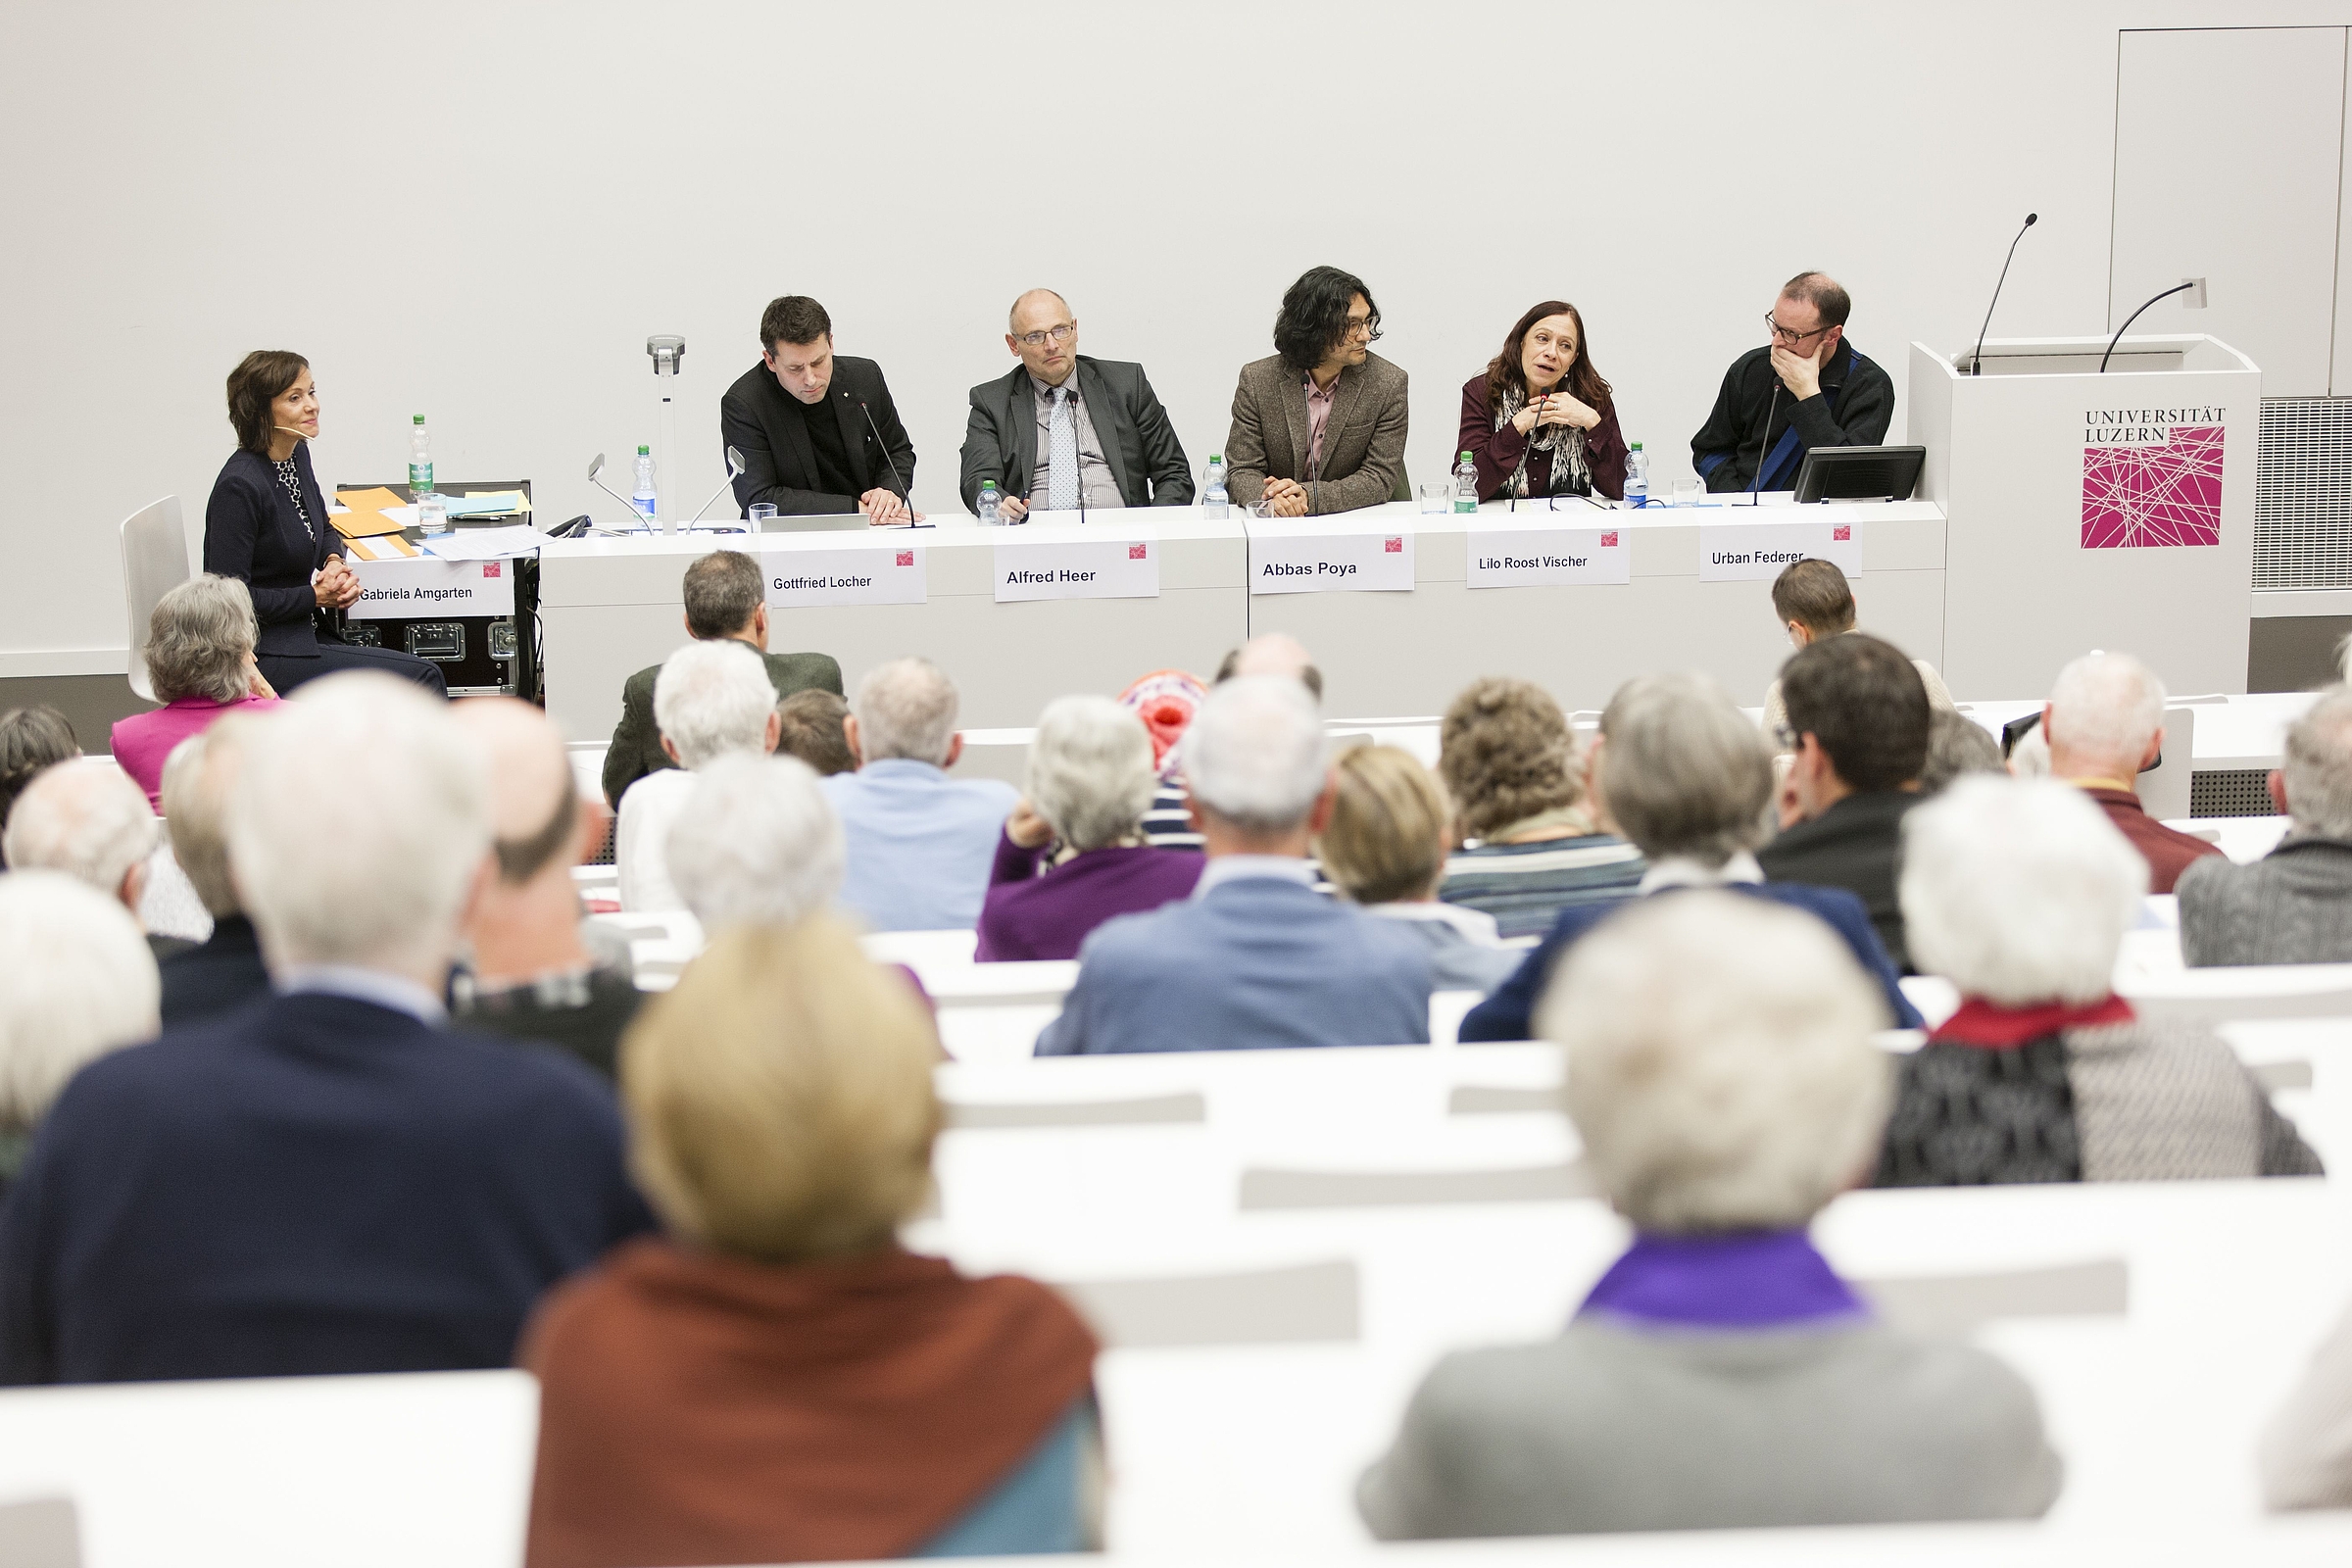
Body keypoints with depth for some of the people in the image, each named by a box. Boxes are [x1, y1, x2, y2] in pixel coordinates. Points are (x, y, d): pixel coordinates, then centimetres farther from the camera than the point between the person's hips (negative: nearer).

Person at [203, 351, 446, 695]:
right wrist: (316, 596, -14)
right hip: (262, 654, -8)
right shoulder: (239, 486, -19)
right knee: (422, 679, -17)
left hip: (309, 634, 8)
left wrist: (335, 561, 3)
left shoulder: (297, 454, 7)